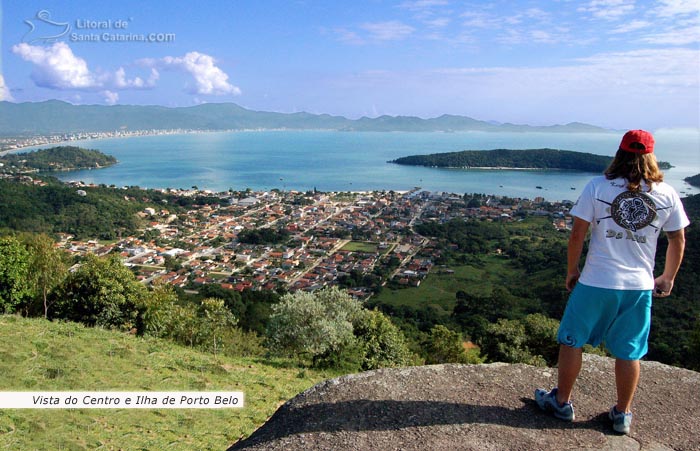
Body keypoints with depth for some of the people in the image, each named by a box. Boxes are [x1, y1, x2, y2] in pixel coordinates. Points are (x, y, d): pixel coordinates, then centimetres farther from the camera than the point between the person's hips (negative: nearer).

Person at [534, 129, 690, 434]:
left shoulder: (597, 187, -7)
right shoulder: (667, 194, 1)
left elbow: (577, 234, -7)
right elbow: (678, 241, 9)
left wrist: (571, 271, 5)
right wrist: (668, 278, 23)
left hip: (596, 283, -3)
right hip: (640, 286, 3)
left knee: (572, 341, 14)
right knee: (628, 352, 15)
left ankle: (561, 402, 26)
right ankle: (622, 414, 29)